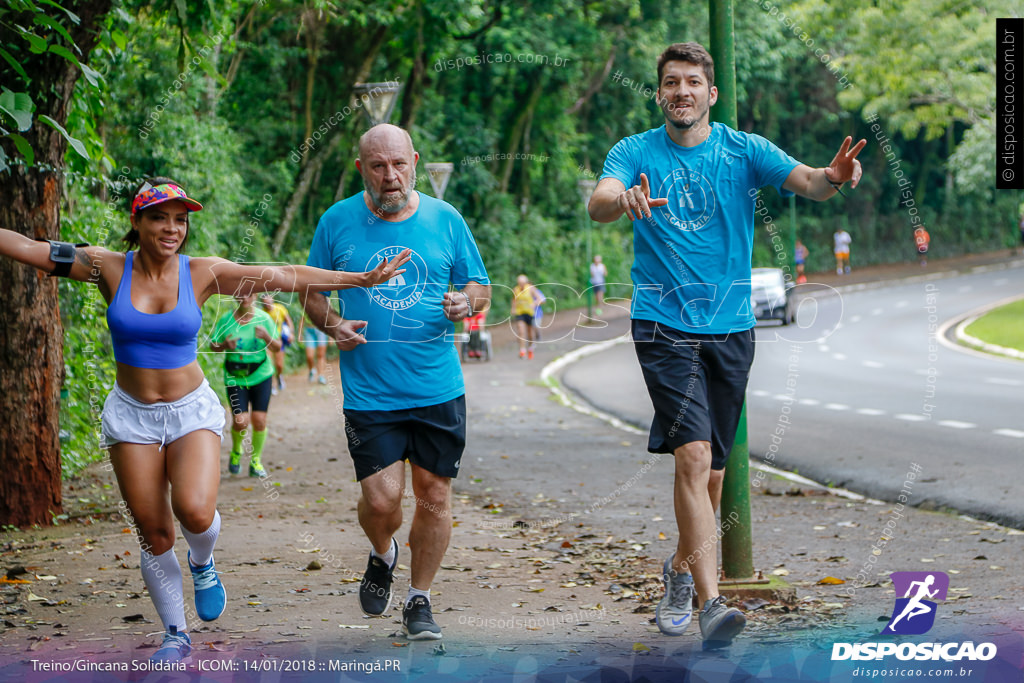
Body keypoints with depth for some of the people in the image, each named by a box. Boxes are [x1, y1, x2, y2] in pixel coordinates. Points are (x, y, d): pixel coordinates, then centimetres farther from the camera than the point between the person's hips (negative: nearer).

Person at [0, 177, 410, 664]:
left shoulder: (202, 273, -5)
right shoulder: (108, 268, -5)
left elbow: (284, 276, -5)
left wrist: (363, 279, -7)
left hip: (192, 409, -1)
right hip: (131, 414, 1)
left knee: (195, 512, -24)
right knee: (153, 535, 2)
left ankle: (202, 564, 13)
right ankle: (176, 636, 21)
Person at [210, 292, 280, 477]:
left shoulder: (263, 319, -1)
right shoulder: (225, 320, -3)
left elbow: (277, 346, 3)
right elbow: (213, 345, 5)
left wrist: (266, 337, -18)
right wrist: (225, 345, -17)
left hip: (261, 375, 1)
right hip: (235, 377, -1)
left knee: (259, 419, -4)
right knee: (240, 420, -11)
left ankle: (256, 460, 15)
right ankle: (236, 451, 21)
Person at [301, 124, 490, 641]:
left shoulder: (445, 220, 3)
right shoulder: (337, 222, 2)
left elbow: (481, 287, 11)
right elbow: (311, 291, 11)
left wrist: (465, 301, -12)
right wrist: (332, 325, -8)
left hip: (438, 388, 1)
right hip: (369, 393, -1)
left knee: (434, 496, 3)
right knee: (381, 499, -9)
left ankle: (419, 602, 21)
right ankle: (382, 555, 26)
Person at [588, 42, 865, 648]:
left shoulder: (744, 150, 2)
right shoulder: (635, 153, 0)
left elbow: (805, 180, -14)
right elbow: (599, 202, -19)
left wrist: (834, 177, -38)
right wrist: (622, 199, -43)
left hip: (730, 326, 3)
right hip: (664, 326, -3)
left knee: (710, 467, 12)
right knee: (694, 455, -18)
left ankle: (682, 568, 37)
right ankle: (710, 601, -23)